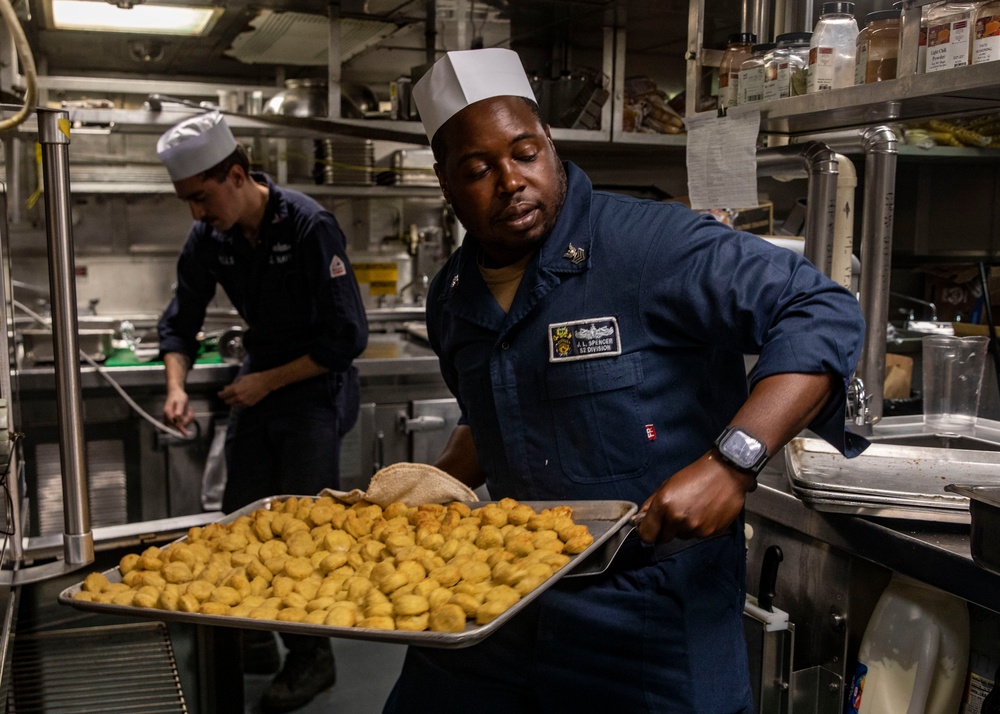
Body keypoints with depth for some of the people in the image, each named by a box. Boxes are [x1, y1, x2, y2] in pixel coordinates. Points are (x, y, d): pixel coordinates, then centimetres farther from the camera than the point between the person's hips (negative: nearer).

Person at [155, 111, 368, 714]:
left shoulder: (310, 227, -23)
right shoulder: (209, 238, -4)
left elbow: (348, 337, -22)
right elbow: (182, 320, 7)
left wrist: (268, 381, -18)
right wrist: (176, 385, -10)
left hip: (316, 387, -6)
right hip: (258, 382, 7)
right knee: (241, 517, 11)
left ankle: (312, 658, 17)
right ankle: (255, 640, 30)